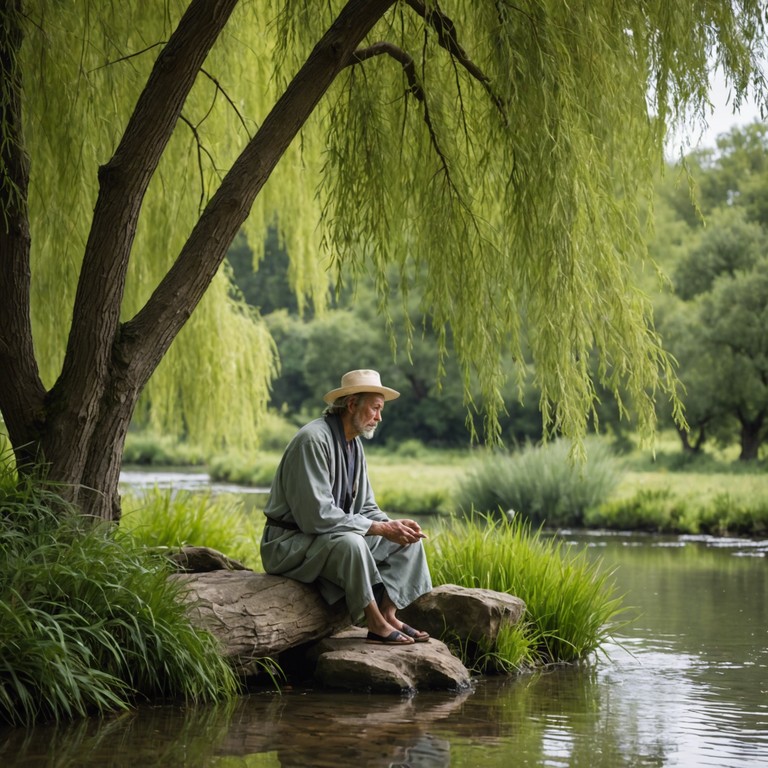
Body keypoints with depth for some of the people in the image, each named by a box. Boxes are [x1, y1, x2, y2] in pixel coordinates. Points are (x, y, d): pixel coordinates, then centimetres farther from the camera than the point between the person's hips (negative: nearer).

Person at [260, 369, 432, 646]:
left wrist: (393, 525, -9)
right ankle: (376, 625, -23)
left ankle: (388, 614, -7)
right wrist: (380, 528, -24)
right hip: (291, 542, -9)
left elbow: (366, 508, 14)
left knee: (407, 540, 3)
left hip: (334, 535, 10)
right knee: (350, 542, -37)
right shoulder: (314, 439, -22)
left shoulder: (355, 444, 8)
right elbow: (317, 515, -28)